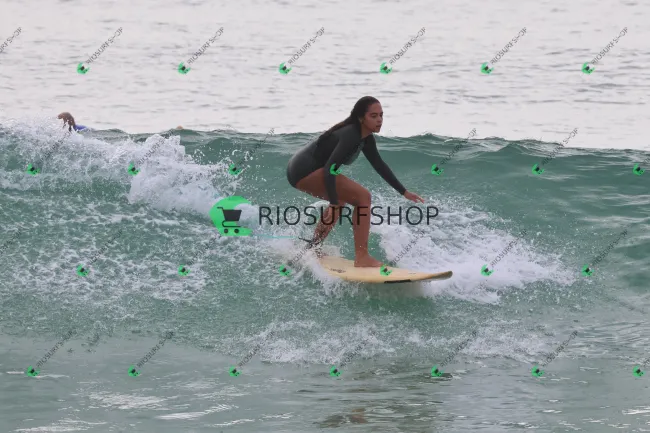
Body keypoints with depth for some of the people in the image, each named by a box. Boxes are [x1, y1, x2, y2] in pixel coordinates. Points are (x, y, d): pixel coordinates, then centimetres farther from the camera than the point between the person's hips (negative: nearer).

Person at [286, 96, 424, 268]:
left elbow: (379, 165, 21)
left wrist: (404, 192, 20)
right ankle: (362, 257, -17)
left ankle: (312, 247, 38)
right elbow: (330, 169, -28)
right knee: (363, 197, -16)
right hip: (305, 171, -11)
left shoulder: (366, 138, 10)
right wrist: (333, 204, -34)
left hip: (298, 169, 11)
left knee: (341, 196, 34)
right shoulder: (350, 136, -20)